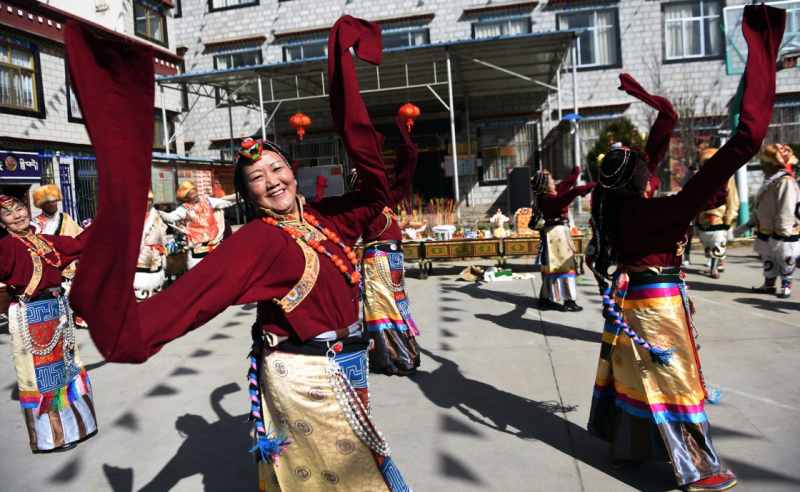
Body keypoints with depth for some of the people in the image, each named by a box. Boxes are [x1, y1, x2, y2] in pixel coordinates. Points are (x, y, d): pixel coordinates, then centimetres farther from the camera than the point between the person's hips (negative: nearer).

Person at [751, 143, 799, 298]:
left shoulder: (785, 182, -20)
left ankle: (786, 286, 17)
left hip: (781, 233, -9)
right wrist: (754, 220, 21)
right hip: (766, 232, 9)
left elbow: (786, 209, -25)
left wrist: (783, 230, -26)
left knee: (785, 261, 5)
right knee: (768, 259, 17)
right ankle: (769, 284, 28)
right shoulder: (770, 181, 11)